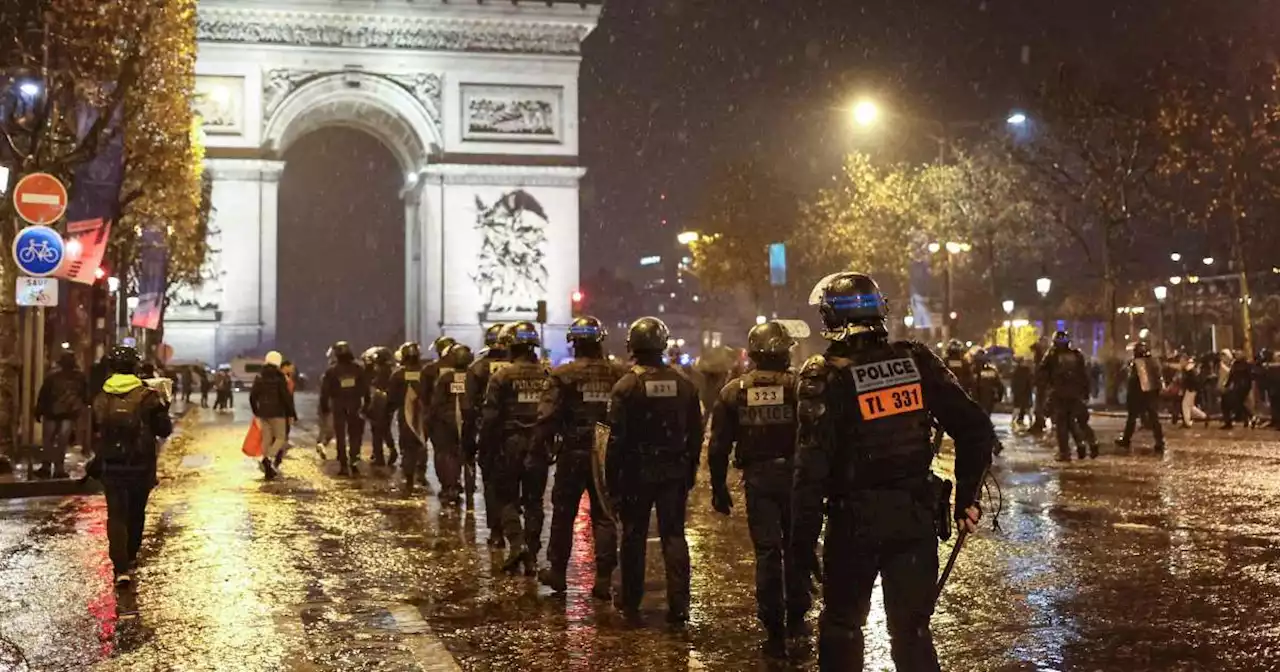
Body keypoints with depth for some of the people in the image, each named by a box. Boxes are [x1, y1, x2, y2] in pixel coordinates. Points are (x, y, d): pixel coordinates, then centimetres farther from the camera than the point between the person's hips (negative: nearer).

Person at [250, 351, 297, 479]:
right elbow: (286, 396, -12)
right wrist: (291, 413, -5)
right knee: (280, 438, 4)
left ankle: (268, 470, 8)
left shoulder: (259, 377, 6)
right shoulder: (280, 378, -9)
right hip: (277, 413, -5)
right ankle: (268, 459, -22)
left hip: (263, 413, 5)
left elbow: (252, 396, 9)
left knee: (266, 439, 9)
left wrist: (256, 412, 19)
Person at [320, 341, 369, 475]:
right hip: (355, 407, 1)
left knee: (340, 436, 7)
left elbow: (325, 391, -5)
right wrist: (366, 403, 8)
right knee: (355, 435, 11)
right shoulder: (358, 369, -1)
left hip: (338, 407, -1)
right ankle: (353, 462, -1)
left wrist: (324, 407, 2)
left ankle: (343, 465, 4)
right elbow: (366, 388, 1)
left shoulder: (331, 371, -6)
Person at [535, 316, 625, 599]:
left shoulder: (563, 375, -11)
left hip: (573, 454, -2)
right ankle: (604, 579, 7)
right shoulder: (619, 374, -3)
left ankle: (557, 571, 23)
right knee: (604, 517, 8)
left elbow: (547, 417, -14)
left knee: (564, 514, 13)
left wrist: (546, 444, -1)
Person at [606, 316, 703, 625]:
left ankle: (631, 605, 18)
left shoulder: (626, 386, -12)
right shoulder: (683, 383, 1)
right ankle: (679, 605, 4)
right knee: (674, 535, 7)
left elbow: (617, 440, -11)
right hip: (674, 472, 3)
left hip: (637, 472, -3)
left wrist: (612, 482, -5)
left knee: (634, 536, 9)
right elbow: (695, 433, 7)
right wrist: (690, 470, 16)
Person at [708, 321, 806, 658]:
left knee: (767, 552, 7)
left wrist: (719, 487, 10)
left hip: (758, 478, 1)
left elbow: (718, 446, 1)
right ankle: (796, 617, 24)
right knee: (795, 547, 16)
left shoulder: (733, 391, -1)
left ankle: (774, 631, 8)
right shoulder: (800, 387, -9)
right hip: (795, 475, -1)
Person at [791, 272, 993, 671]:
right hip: (916, 517, 3)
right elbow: (976, 428, -1)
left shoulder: (826, 377, -12)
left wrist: (803, 538, -11)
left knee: (842, 626, 16)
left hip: (855, 520, -3)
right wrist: (966, 496, 9)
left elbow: (813, 465, -17)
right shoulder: (917, 361, -1)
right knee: (912, 629, 12)